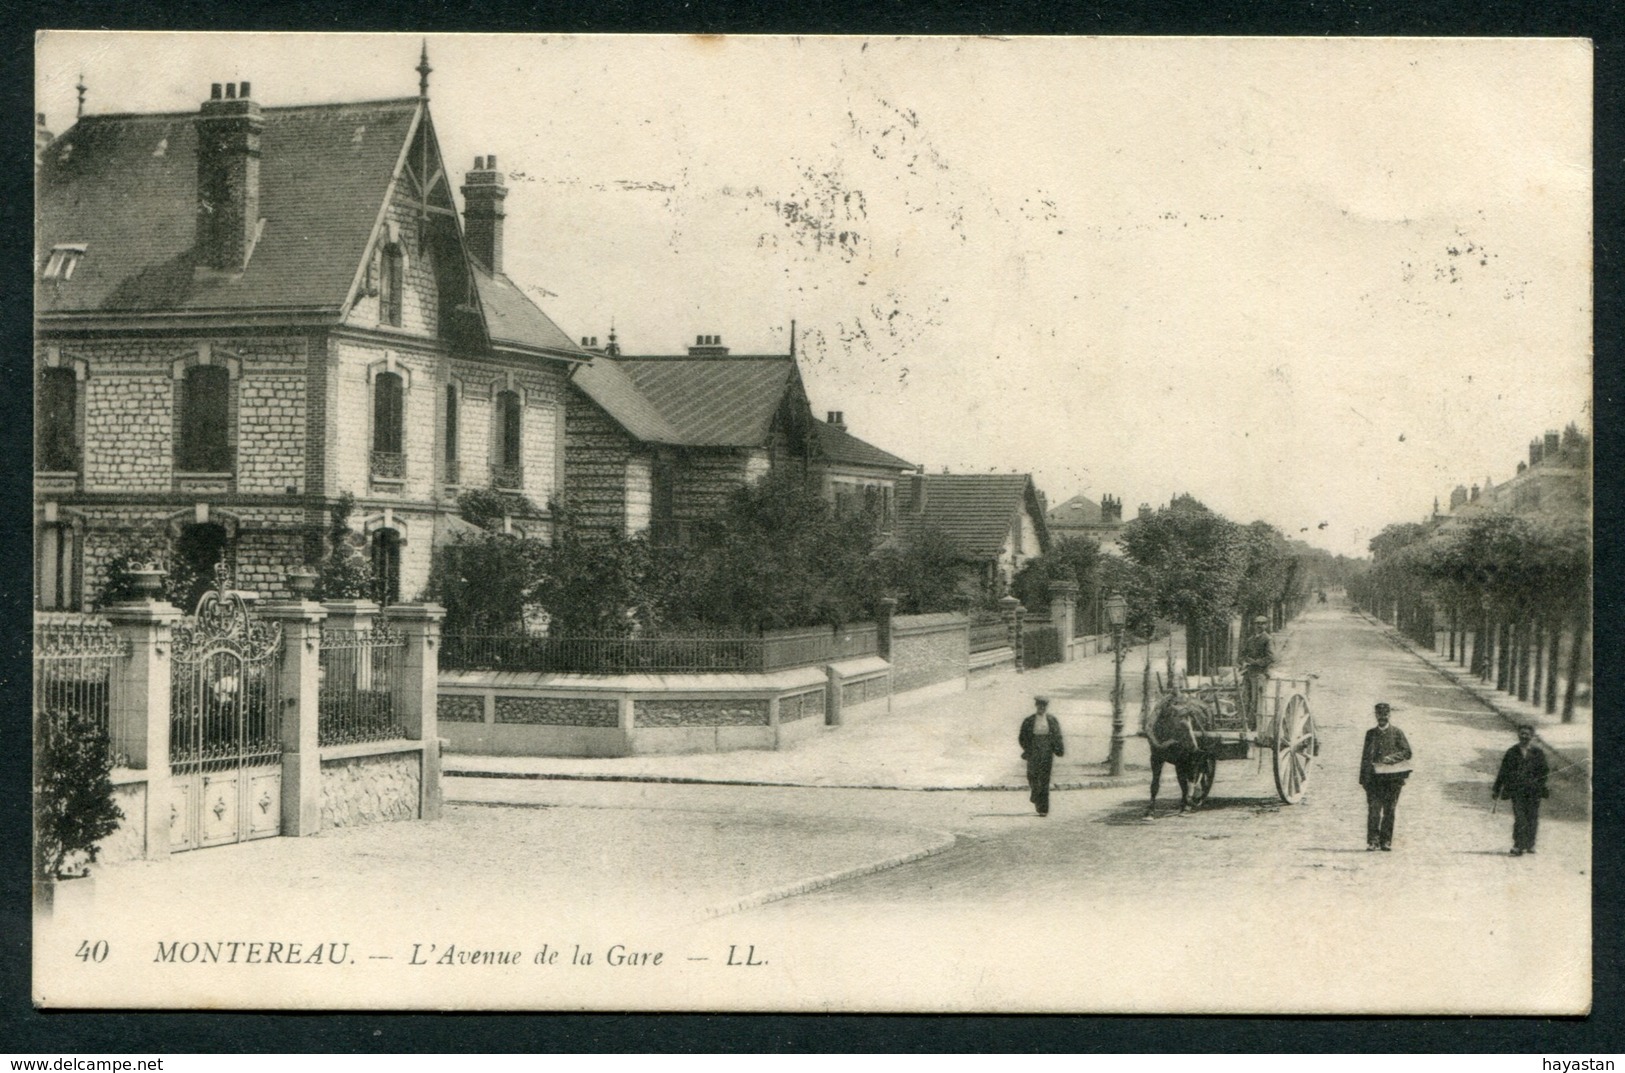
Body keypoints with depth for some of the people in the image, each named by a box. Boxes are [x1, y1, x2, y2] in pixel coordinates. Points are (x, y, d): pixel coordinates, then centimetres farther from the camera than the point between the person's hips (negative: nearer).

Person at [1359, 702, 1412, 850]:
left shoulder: (1397, 733, 6)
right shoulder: (1370, 733, 12)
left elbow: (1407, 752, 3)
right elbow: (1365, 756, 13)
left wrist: (1392, 758, -14)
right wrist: (1363, 778, 6)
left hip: (1393, 777, -1)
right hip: (1374, 776, 1)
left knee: (1389, 810, 1)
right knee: (1373, 808, -8)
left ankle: (1386, 841, 6)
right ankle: (1372, 841, -7)